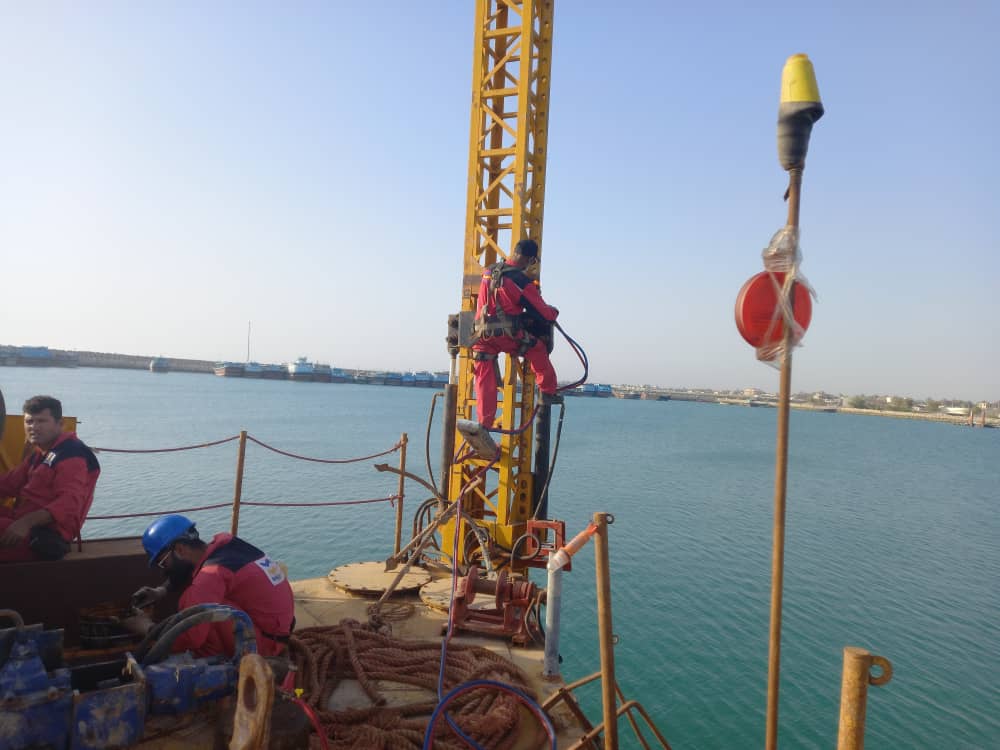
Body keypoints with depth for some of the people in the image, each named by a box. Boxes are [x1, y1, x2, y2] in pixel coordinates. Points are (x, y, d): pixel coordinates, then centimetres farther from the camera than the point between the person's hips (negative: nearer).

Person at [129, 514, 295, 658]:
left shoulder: (212, 574, -22)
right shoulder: (223, 543, 0)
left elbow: (190, 637, -25)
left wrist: (148, 628, -8)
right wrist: (162, 590, 7)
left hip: (264, 642, -9)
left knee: (190, 599, -21)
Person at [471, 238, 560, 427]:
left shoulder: (489, 272, 10)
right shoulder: (522, 281, -9)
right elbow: (543, 313, -2)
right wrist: (554, 312, 20)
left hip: (481, 335, 5)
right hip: (506, 334, -5)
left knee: (485, 381, 9)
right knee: (538, 350, 19)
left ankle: (484, 424, 9)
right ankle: (547, 393, 25)